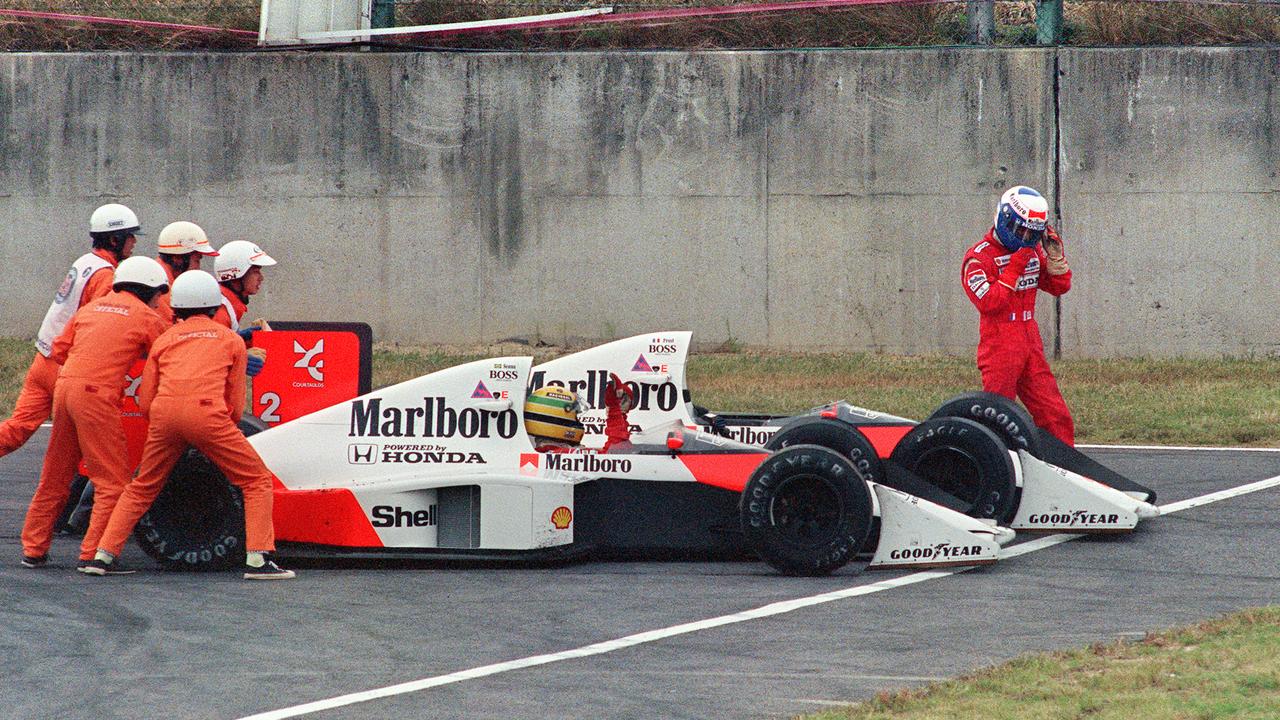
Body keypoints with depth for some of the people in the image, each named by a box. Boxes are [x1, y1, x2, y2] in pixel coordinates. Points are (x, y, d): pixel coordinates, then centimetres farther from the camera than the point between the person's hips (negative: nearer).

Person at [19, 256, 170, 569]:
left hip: (64, 388, 7)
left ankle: (33, 549, 23)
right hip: (96, 396, -7)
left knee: (54, 477, 17)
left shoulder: (91, 308, 20)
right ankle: (93, 553, -8)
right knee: (113, 480, -1)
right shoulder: (147, 318, 4)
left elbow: (57, 351, 20)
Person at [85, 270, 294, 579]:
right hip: (205, 412, -3)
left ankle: (103, 555, 16)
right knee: (258, 481, 8)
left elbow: (145, 402, 21)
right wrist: (226, 430, 36)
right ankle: (258, 560, -5)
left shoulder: (164, 340, 25)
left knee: (142, 488, 22)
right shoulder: (231, 340, 20)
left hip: (163, 413, 3)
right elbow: (236, 404, 18)